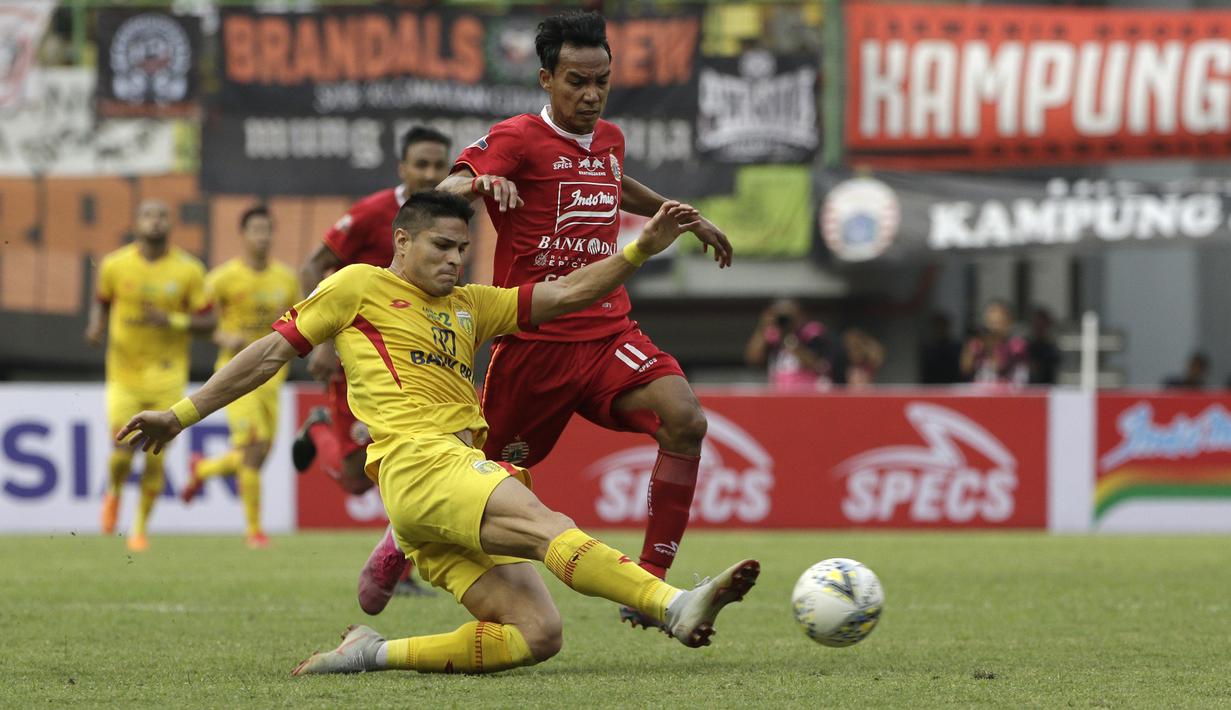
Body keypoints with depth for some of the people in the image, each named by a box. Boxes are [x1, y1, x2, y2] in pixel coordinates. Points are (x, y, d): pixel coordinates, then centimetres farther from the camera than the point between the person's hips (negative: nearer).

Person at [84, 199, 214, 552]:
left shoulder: (188, 270, -4)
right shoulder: (114, 265, -2)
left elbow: (207, 321, 0)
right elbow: (101, 302, 16)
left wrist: (172, 321, -17)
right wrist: (96, 328, -5)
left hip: (167, 375, 0)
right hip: (124, 373, 0)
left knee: (155, 456, -1)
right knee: (123, 450, -10)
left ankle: (141, 527, 18)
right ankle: (114, 494, 26)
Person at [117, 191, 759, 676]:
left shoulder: (467, 306, 30)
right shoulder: (361, 286, 14)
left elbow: (567, 293, 25)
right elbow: (272, 351, 14)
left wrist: (644, 247, 12)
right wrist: (182, 415, 12)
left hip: (466, 473, 8)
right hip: (417, 461, -8)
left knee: (537, 635, -11)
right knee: (551, 528, -31)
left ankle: (374, 654, -7)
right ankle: (675, 606, -52)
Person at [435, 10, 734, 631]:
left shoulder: (608, 139, 12)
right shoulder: (518, 139, -9)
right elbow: (443, 193, -23)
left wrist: (686, 216, 44)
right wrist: (478, 182, -45)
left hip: (607, 333, 5)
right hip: (533, 341, -5)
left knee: (685, 419, -21)